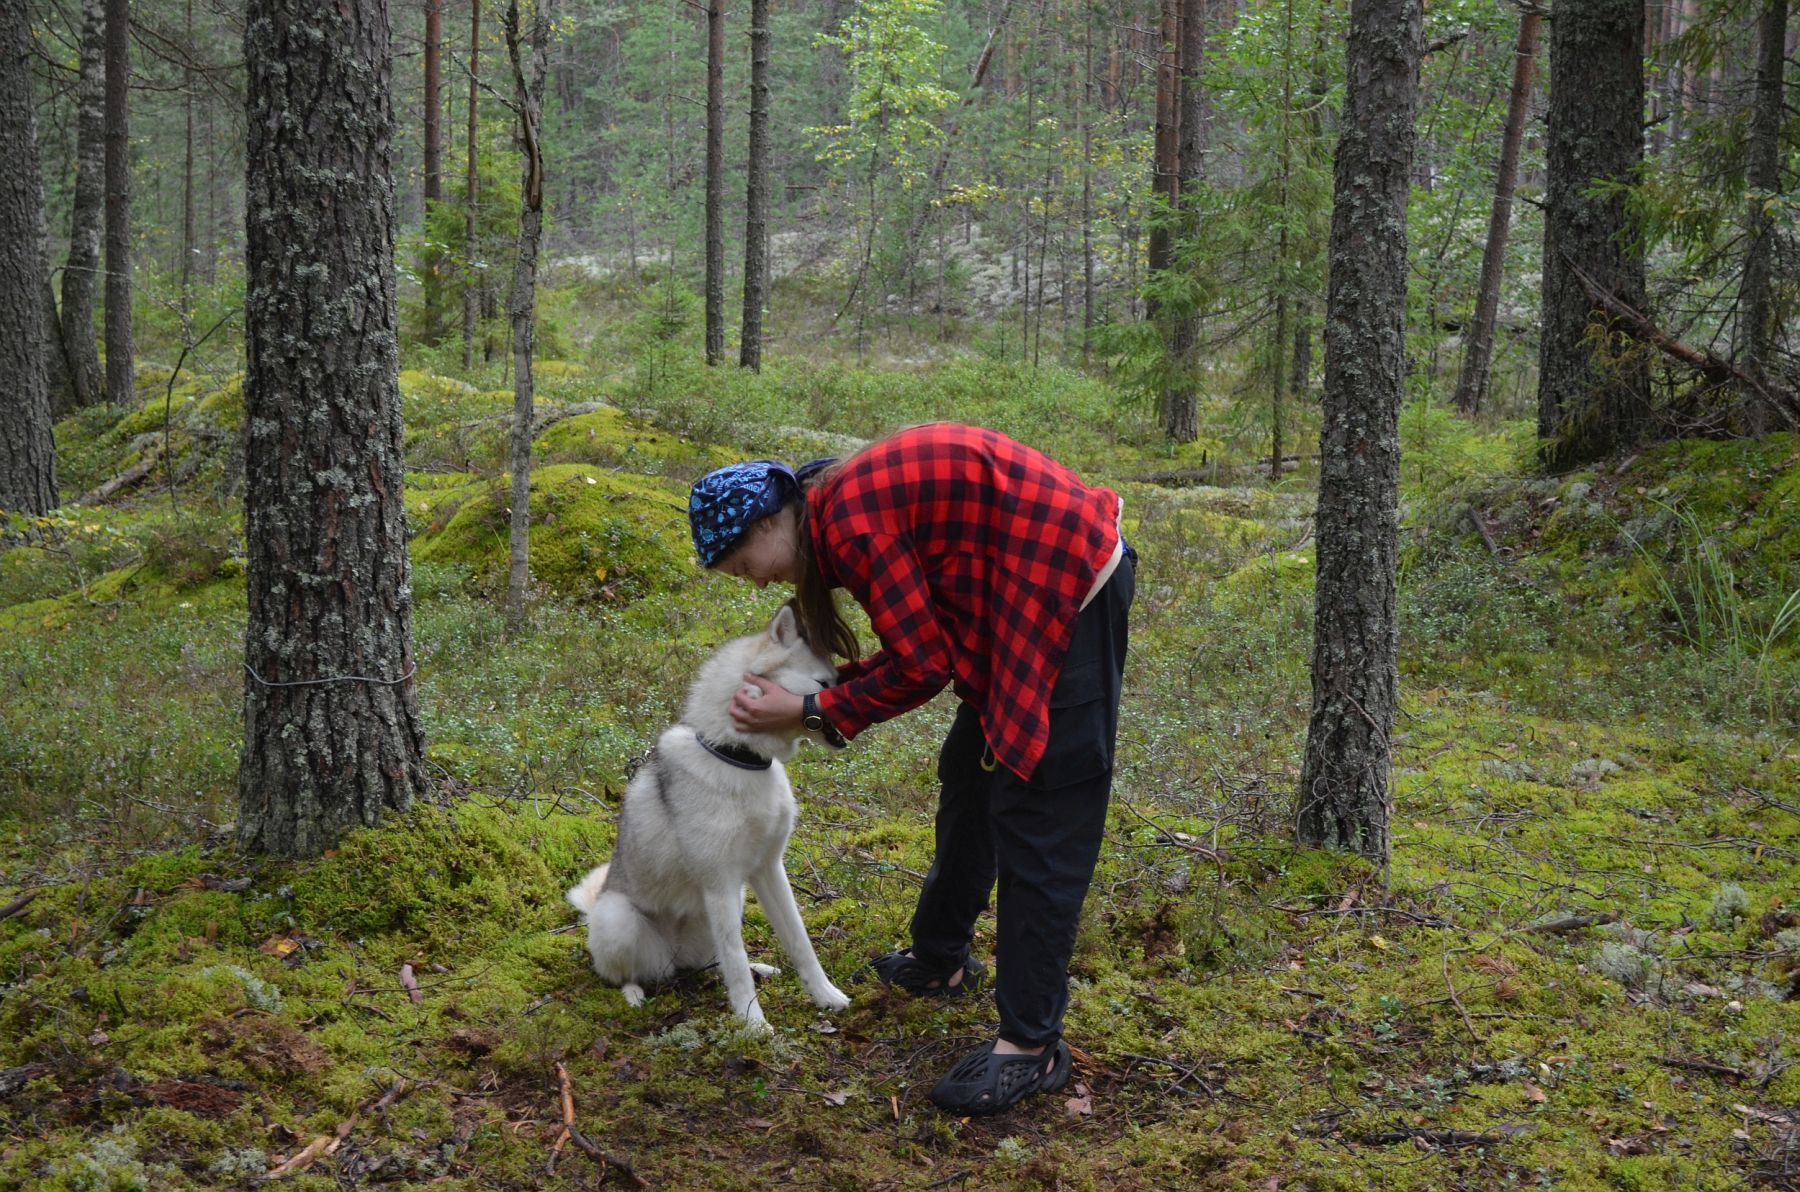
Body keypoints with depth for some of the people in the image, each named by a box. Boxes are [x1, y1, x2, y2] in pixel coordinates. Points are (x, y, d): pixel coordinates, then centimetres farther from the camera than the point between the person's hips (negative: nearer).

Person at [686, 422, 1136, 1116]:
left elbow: (920, 667, -16)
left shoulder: (848, 517, -19)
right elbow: (923, 643, 10)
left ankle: (1032, 1047, -5)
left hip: (1072, 588, -10)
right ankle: (940, 962, 36)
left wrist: (812, 712, -7)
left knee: (1035, 817, -9)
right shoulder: (845, 504, 10)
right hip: (1027, 601, 10)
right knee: (969, 774, 20)